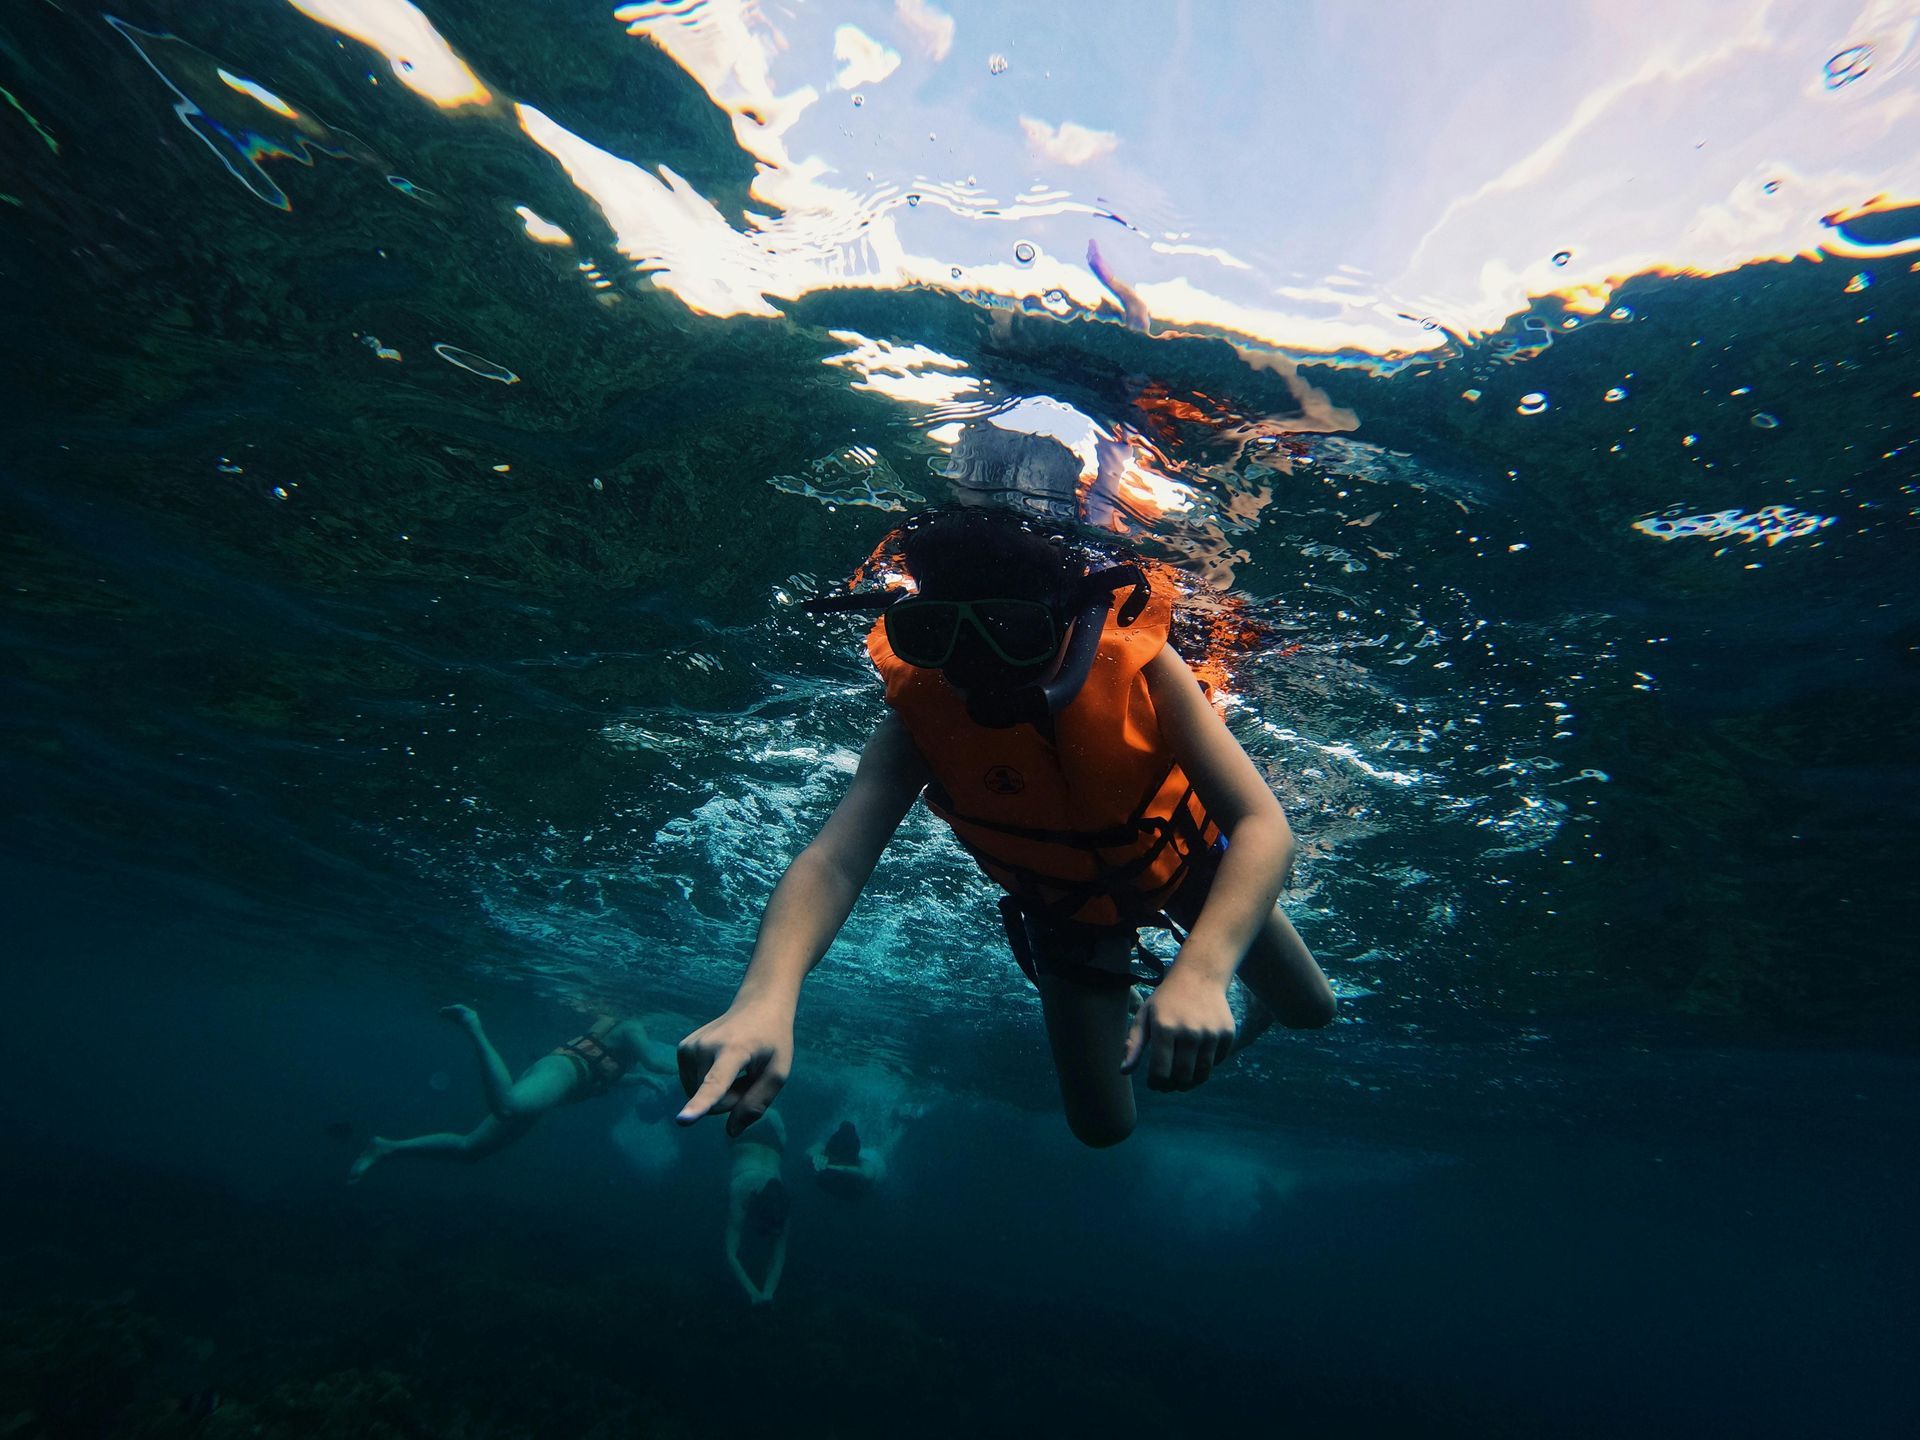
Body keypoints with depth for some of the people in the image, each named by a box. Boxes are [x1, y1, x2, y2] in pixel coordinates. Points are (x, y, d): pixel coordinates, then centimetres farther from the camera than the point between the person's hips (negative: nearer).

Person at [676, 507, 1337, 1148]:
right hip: (1066, 905, 0)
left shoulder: (1136, 665, -37)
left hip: (1184, 856, 0)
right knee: (1101, 1127, 9)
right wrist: (766, 997, -67)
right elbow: (834, 858, -46)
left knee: (1310, 1010, 14)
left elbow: (1262, 826, -42)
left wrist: (1201, 973, -59)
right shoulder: (918, 719, -34)